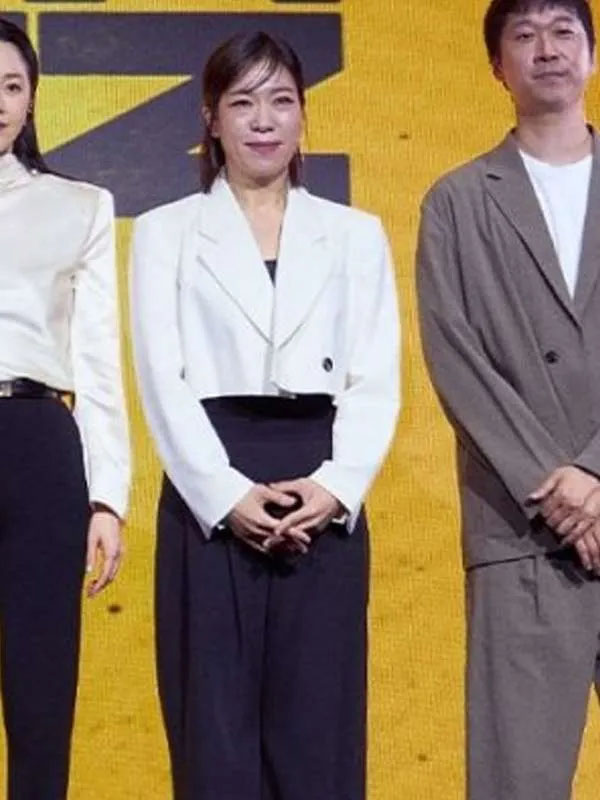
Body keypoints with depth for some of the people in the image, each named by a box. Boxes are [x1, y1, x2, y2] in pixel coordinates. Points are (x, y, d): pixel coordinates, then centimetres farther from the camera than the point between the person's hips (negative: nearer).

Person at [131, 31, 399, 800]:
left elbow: (377, 380, 6)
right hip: (212, 496, -1)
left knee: (319, 728, 2)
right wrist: (229, 494, -13)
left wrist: (337, 486, -11)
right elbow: (161, 378, -1)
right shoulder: (165, 231, 9)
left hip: (324, 501, 1)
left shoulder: (355, 235, 13)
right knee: (216, 727, 1)